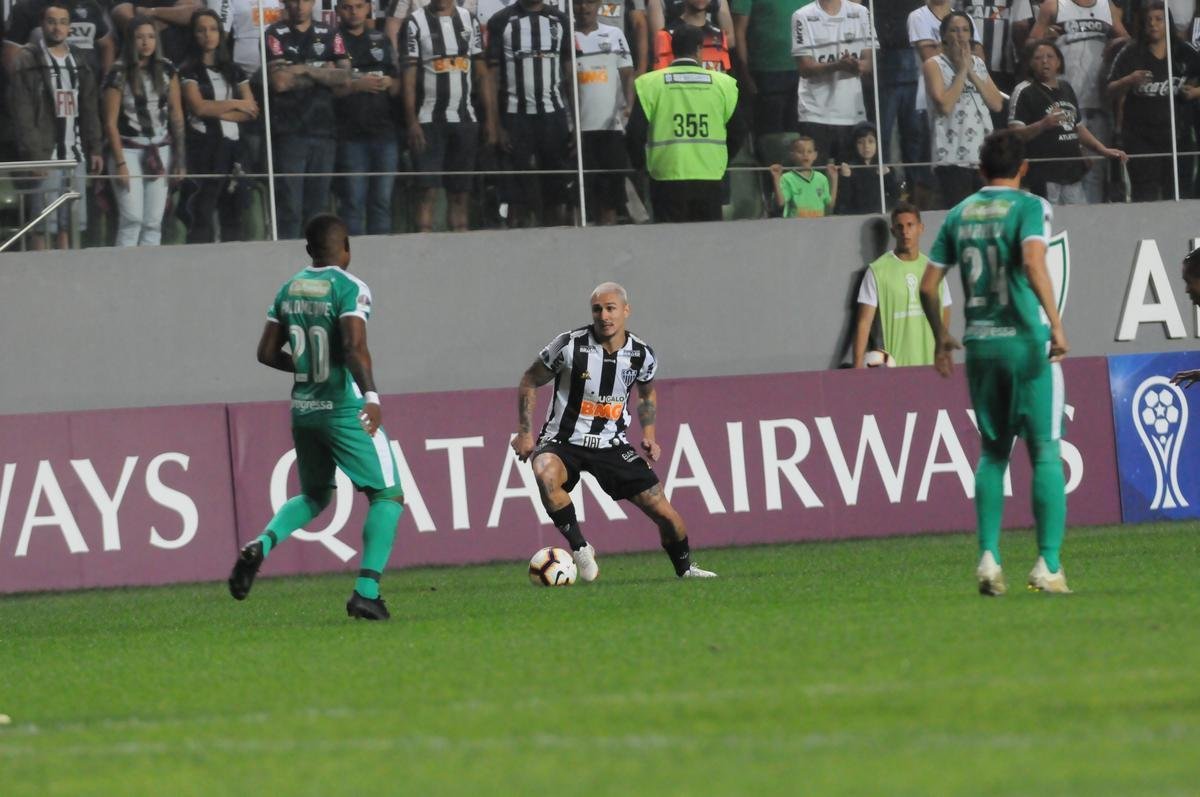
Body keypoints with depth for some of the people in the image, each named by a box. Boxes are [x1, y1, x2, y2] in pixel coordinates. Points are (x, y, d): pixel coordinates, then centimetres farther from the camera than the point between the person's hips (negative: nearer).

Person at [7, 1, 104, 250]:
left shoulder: (78, 62, 16)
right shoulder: (27, 61, -3)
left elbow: (89, 110, 18)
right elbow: (22, 114, -9)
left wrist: (94, 148, 10)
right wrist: (34, 154, -16)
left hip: (75, 155, 6)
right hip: (45, 154, -6)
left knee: (68, 222, 7)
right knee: (42, 224, -7)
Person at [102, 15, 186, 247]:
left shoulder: (166, 70, 6)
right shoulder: (119, 74, -5)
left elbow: (176, 115, 10)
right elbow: (111, 122, -4)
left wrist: (179, 157, 5)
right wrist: (120, 163, -10)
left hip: (160, 150, 4)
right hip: (129, 150, -4)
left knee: (153, 222, 1)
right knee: (132, 219, -13)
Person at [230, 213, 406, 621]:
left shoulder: (288, 290, 8)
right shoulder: (349, 288, -11)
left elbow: (267, 353, 12)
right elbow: (355, 346, -25)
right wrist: (371, 395, -31)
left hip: (303, 411, 7)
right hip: (345, 410, -6)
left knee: (314, 496, 24)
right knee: (387, 495, 3)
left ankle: (262, 544, -4)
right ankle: (366, 591, -10)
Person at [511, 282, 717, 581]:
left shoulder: (642, 354, -4)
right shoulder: (570, 345, -15)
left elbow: (647, 392, 19)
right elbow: (529, 381, -2)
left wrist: (649, 434, 6)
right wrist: (524, 432, -7)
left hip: (612, 444, 3)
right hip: (563, 443, -3)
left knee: (665, 513, -1)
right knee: (545, 473, -39)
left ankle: (685, 567, 30)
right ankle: (580, 548, -23)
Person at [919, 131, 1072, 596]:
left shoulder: (959, 215, 10)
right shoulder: (1029, 207, -4)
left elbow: (928, 285, 11)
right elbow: (1033, 263, -22)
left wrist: (941, 337, 25)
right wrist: (1056, 323, -23)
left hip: (979, 346, 5)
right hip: (1026, 340, -5)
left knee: (993, 452, 14)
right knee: (1045, 452, 0)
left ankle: (989, 557, 4)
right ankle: (1048, 565, -6)